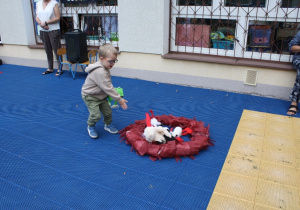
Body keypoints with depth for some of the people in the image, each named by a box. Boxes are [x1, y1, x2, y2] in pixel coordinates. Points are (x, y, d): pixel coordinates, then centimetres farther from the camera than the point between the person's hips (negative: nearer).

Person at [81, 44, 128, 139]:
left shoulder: (104, 68, -3)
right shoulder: (99, 72, -34)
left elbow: (108, 86, 9)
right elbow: (108, 88, -31)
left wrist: (117, 96, 2)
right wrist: (119, 100, -25)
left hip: (101, 95, 9)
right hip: (90, 96, -8)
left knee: (108, 111, 9)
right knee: (96, 115, -13)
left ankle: (108, 125, 34)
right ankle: (90, 126, 16)